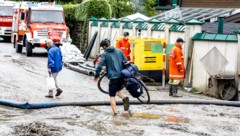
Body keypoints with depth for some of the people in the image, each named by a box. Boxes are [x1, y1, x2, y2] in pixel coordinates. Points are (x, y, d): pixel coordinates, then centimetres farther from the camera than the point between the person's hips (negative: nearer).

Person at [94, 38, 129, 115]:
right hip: (122, 76, 5)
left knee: (112, 95, 4)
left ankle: (114, 111, -9)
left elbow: (100, 66, -9)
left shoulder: (105, 54, -2)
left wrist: (96, 76, 1)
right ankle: (124, 98, -3)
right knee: (117, 90, 25)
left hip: (113, 77, -5)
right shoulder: (119, 51, 11)